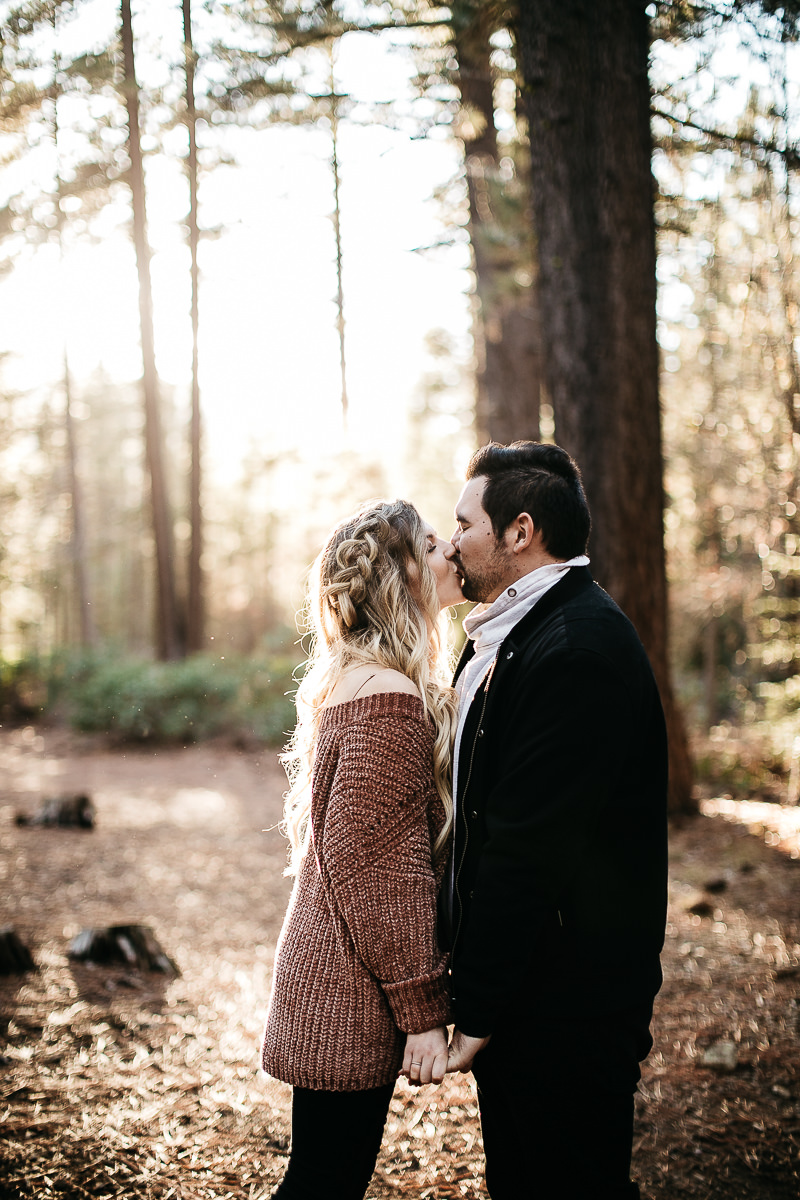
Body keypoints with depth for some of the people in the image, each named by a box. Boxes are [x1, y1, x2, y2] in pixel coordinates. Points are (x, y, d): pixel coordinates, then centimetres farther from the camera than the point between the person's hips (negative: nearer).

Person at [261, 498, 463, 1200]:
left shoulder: (354, 680, 12)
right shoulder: (389, 696, -19)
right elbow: (375, 866, -22)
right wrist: (422, 1010, -17)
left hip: (331, 971, 9)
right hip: (354, 992, -9)